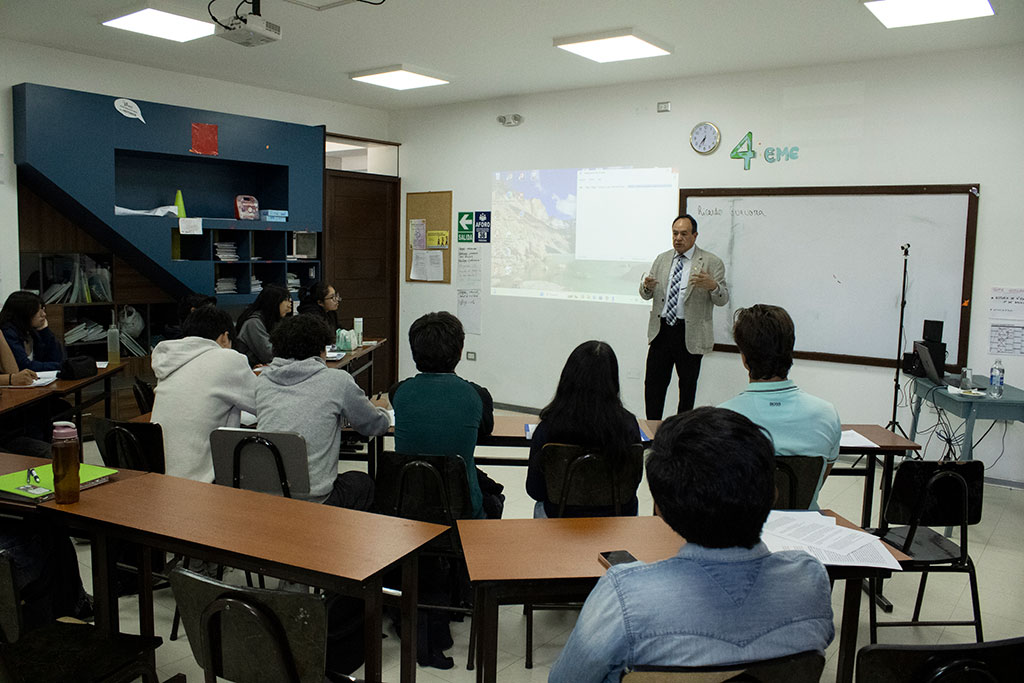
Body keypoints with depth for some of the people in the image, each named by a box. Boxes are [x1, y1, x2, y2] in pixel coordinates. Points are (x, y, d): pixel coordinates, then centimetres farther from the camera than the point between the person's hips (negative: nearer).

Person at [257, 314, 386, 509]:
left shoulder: (263, 379, 7)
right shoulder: (338, 381, -6)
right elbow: (377, 425, 7)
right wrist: (380, 411, 31)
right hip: (311, 500, -5)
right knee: (363, 482, 27)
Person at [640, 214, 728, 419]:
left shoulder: (711, 262, -3)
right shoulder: (662, 259, 11)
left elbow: (723, 300, -8)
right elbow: (646, 295, 12)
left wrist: (713, 286, -30)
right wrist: (647, 286, -12)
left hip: (691, 334, -3)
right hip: (661, 330, 3)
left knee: (687, 386, 8)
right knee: (653, 383, 3)